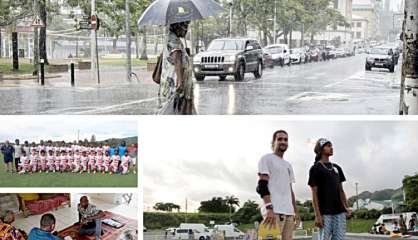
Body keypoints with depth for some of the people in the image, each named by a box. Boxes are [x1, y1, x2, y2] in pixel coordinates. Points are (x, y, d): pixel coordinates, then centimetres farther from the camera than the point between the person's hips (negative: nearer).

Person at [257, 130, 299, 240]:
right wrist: (269, 208, -21)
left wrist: (296, 211, 18)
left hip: (289, 212, 8)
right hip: (274, 211, -8)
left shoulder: (288, 165, 26)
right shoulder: (267, 159, 2)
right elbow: (262, 186, -9)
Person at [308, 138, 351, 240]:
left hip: (339, 211, 6)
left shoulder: (336, 168, 18)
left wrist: (346, 207, 10)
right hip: (325, 212, -6)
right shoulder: (316, 168, -1)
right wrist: (317, 215, -13)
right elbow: (314, 194, -6)